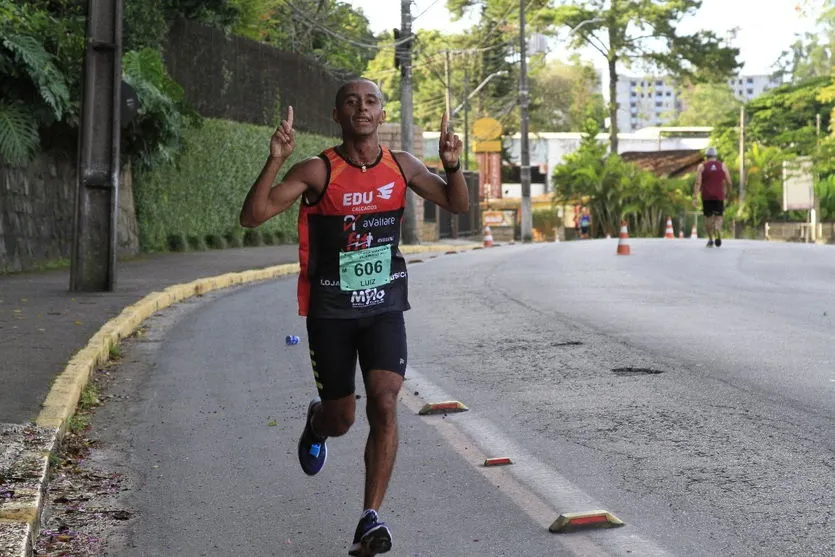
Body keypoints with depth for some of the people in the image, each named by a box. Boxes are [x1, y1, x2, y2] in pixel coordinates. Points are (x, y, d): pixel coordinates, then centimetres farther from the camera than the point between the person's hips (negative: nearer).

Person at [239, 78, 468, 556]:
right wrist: (276, 161, -31)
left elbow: (458, 204, 10)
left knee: (384, 403, -16)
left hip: (385, 305, 2)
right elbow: (252, 216, -18)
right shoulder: (318, 171, -11)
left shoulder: (401, 166, 0)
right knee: (341, 418, 8)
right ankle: (316, 423, 48)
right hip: (330, 310, -2)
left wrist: (453, 165, -10)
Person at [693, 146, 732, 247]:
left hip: (706, 196, 0)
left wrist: (695, 197, -10)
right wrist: (727, 194, 18)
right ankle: (718, 235, -24)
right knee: (718, 217, 3)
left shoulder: (701, 167, 2)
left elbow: (698, 183, -7)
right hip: (719, 196, 0)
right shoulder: (723, 166, 5)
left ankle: (710, 239, 13)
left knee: (708, 217, 13)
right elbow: (729, 182, 2)